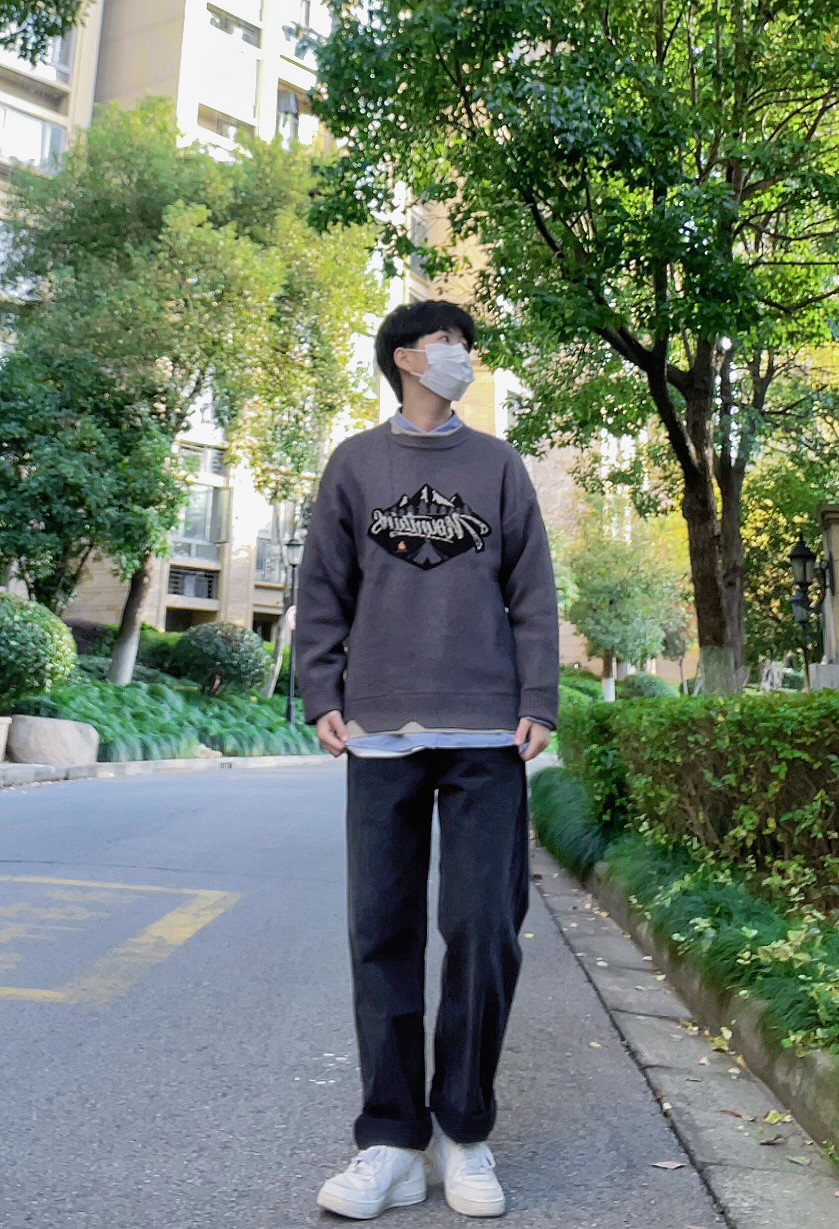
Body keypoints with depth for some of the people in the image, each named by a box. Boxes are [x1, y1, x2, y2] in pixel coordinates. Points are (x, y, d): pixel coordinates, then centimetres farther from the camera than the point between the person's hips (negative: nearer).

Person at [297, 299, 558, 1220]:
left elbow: (532, 595, 8)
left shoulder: (499, 466, 12)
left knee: (484, 929, 0)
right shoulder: (354, 463, 11)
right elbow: (323, 591, 9)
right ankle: (391, 1143, 12)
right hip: (381, 732, 0)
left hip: (487, 733, 0)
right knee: (382, 933, 1)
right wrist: (323, 696, 0)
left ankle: (465, 1132, 16)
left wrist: (538, 704, 0)